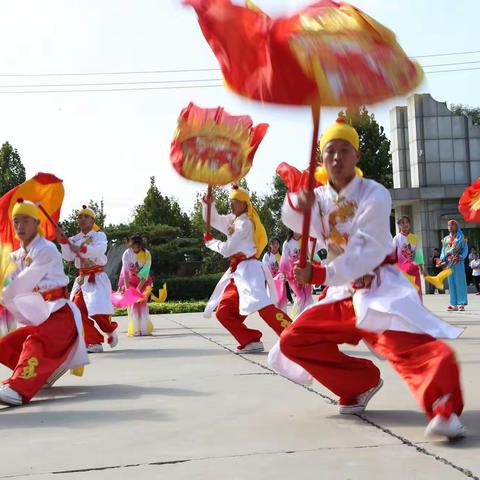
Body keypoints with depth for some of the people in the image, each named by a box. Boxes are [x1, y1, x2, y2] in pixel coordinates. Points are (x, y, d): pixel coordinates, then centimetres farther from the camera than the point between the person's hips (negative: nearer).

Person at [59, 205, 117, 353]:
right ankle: (94, 342, 2)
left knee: (99, 311, -11)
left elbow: (99, 249, -22)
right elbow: (68, 257, -2)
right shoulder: (74, 239, 11)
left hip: (97, 278, -4)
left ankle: (111, 331, 22)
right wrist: (63, 241, -16)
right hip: (81, 279, 5)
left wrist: (81, 249, -35)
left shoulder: (99, 235, -1)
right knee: (79, 311, -7)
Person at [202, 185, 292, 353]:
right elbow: (212, 219, 28)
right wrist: (208, 204, 9)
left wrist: (209, 242, 6)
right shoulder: (232, 220, 18)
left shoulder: (245, 223, -8)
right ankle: (250, 341, 1)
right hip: (237, 272, 10)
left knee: (263, 307, -28)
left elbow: (227, 249, -11)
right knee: (223, 312, 5)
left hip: (248, 270, -10)